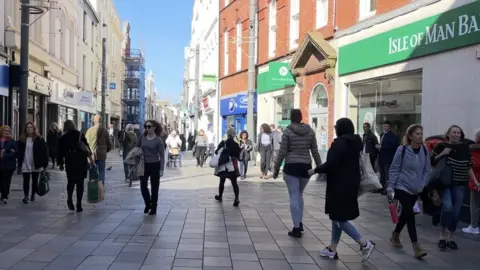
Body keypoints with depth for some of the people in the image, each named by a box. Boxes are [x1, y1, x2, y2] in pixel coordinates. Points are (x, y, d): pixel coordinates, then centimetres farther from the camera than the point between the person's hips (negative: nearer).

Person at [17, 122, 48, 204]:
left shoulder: (39, 139, -3)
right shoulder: (22, 140, 5)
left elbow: (45, 151, -5)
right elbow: (19, 152, 8)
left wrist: (44, 164, -10)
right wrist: (19, 164, 4)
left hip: (36, 164, -1)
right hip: (25, 164, 1)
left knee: (35, 180, 10)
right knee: (26, 180, -5)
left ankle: (33, 195, 24)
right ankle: (26, 196, -7)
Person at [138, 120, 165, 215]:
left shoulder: (158, 140, -9)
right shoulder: (142, 137, 1)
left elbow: (162, 155, -7)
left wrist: (161, 169, -12)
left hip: (154, 165, -3)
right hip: (144, 164, 3)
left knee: (154, 188, 6)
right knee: (143, 186, 3)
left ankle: (153, 208, 19)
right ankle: (148, 204, 27)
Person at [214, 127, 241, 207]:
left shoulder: (223, 143, -6)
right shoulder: (236, 145, -2)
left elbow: (216, 152, -3)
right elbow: (238, 156, 3)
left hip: (223, 165, 0)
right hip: (233, 166, 0)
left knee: (222, 181, 17)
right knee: (234, 183, -1)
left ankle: (220, 196, 32)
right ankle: (236, 198, -18)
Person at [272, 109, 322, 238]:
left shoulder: (288, 131, -6)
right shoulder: (310, 131, 5)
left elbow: (282, 152, -6)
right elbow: (315, 151, 7)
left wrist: (276, 169, 2)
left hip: (291, 167, -4)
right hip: (306, 167, 4)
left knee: (294, 197, 0)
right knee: (299, 194, 21)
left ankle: (297, 228, 0)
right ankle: (300, 223, 23)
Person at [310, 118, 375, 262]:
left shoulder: (339, 143, -17)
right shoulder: (355, 143, 11)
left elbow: (331, 164, -23)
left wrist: (315, 170, -9)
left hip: (340, 185, -10)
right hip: (351, 184, 10)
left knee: (338, 218, -2)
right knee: (338, 217, 16)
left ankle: (365, 244, -4)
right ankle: (332, 249, 22)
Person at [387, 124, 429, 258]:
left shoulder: (424, 150, 0)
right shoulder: (402, 150, -13)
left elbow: (427, 170, 7)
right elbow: (394, 169, -8)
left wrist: (422, 185, -3)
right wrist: (390, 187, -11)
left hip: (416, 189, 5)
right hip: (402, 187, -5)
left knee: (406, 213, 17)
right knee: (410, 214, -13)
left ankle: (395, 235, 39)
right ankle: (416, 247, -11)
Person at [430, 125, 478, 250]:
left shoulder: (465, 148, 4)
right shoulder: (441, 146, -3)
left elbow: (469, 167, 9)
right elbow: (431, 161, 0)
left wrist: (475, 181, 3)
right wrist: (442, 154, -13)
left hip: (460, 184, 3)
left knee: (456, 211, 4)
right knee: (447, 206, -21)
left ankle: (451, 238, 22)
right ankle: (443, 235, -2)